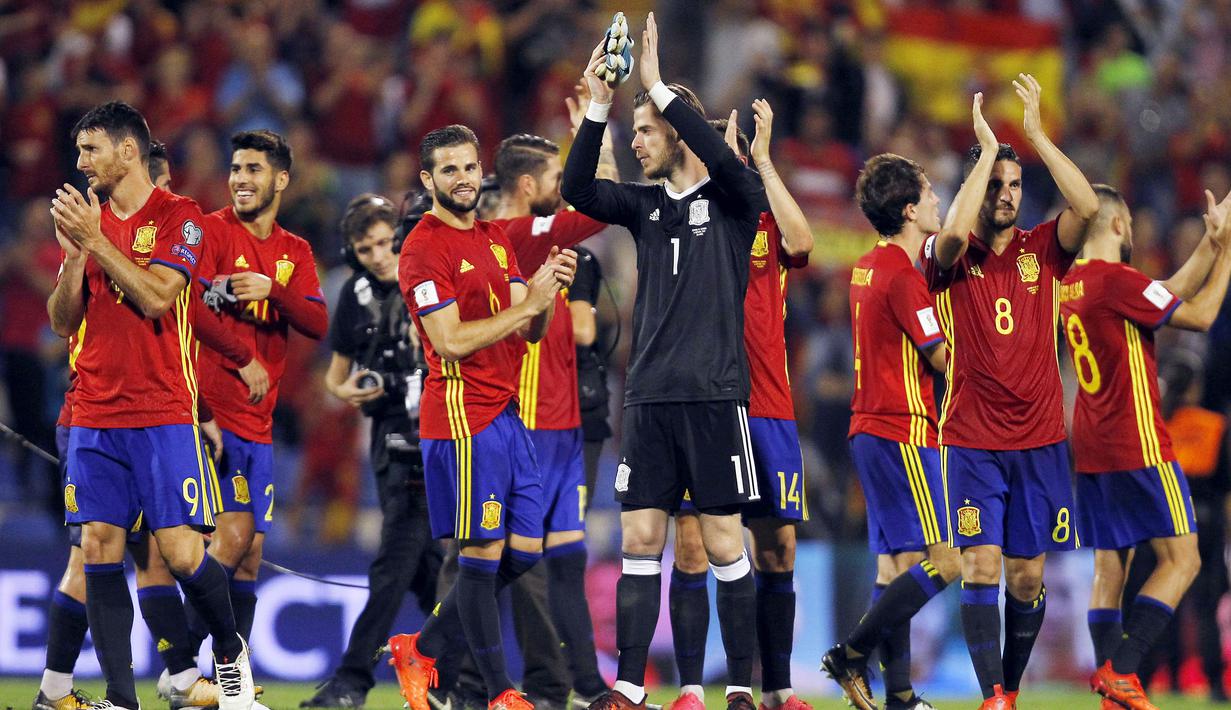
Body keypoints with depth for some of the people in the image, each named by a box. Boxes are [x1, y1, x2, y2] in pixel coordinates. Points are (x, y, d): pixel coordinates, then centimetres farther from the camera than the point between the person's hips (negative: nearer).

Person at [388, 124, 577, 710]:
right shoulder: (425, 248, -9)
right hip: (462, 414, -9)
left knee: (525, 550, 9)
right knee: (483, 552, -6)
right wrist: (528, 304, -18)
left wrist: (549, 290, -8)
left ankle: (421, 650, 22)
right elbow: (451, 342, -18)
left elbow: (532, 332, 12)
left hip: (505, 412, 9)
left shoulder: (496, 239, 16)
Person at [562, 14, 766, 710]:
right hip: (649, 397, 5)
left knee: (724, 541, -2)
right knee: (640, 539, 1)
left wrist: (659, 86, -23)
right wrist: (597, 107, -10)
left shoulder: (732, 199, -1)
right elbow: (578, 189, 2)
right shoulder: (646, 204, 13)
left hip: (715, 395, -5)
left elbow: (723, 160, -22)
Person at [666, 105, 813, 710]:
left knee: (777, 549, 5)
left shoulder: (767, 226, 8)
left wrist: (762, 159, -11)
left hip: (767, 409, 2)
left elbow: (801, 243, -12)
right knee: (691, 544, -6)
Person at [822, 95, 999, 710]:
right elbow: (941, 355, -9)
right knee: (941, 563, -8)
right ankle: (852, 655, -9)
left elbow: (953, 233, 21)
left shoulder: (869, 266, 12)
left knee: (895, 566, 7)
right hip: (903, 433, -10)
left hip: (873, 429, 10)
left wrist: (986, 155, 23)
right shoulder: (902, 276, -15)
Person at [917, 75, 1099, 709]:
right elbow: (950, 237, -23)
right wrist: (986, 149, -16)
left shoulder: (1042, 248, 6)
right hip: (972, 440, -2)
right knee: (981, 567, -12)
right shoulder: (953, 257, 1)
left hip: (1039, 441, 2)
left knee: (1028, 576, 5)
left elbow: (1087, 207, -12)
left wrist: (1037, 134, -12)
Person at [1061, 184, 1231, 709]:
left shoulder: (1071, 283, 11)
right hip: (1138, 446, -9)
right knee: (1181, 559, -3)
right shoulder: (1117, 280, -16)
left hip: (1091, 449, 9)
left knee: (1110, 567, 9)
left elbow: (1172, 293, 18)